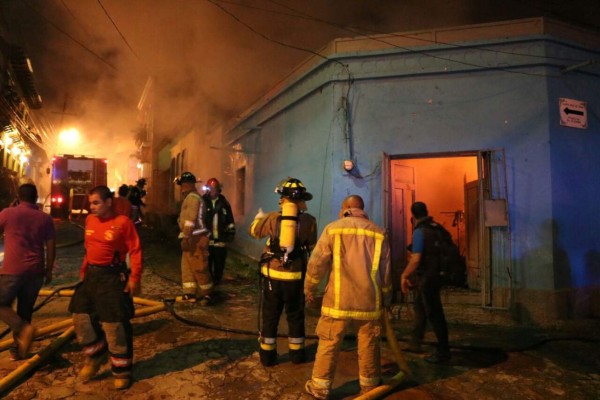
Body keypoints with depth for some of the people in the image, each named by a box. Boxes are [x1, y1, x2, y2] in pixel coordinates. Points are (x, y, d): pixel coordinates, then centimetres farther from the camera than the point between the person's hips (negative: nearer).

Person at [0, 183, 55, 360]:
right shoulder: (45, 218, 4)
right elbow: (51, 247, 5)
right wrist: (49, 270, 15)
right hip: (36, 271, 3)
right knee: (25, 310, 13)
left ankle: (23, 328, -15)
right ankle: (17, 349, 19)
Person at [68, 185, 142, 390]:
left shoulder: (123, 222, -14)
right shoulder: (90, 220, 6)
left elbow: (135, 251, -14)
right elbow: (88, 248, 17)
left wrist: (134, 278, -18)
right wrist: (83, 271, 15)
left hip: (113, 277, -7)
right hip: (91, 275, 7)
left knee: (115, 324, 0)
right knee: (81, 316, 11)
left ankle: (122, 371, 17)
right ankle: (95, 356, 35)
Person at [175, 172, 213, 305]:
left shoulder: (192, 197, -13)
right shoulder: (191, 197, 21)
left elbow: (190, 219, -21)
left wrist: (185, 237, -22)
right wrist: (186, 237, 20)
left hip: (196, 238, -11)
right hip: (192, 238, 11)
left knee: (199, 268, -6)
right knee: (187, 267, 12)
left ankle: (207, 295, 1)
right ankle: (190, 294, 17)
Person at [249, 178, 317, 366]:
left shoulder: (273, 217, -4)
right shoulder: (308, 220, -7)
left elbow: (254, 231, 14)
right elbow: (312, 247, 4)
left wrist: (259, 216, 34)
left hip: (272, 274, 0)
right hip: (295, 276, 0)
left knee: (270, 315, 13)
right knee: (295, 315, 16)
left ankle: (268, 355, 22)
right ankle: (297, 353, 26)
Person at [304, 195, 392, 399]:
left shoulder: (333, 228, -3)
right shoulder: (379, 233, 4)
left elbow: (317, 263, -3)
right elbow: (386, 272, 7)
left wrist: (309, 289, 11)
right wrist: (386, 299, 18)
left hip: (338, 300, -2)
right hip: (369, 301, 2)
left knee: (329, 344, 9)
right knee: (369, 346, 14)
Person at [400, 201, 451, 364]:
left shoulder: (419, 231, -18)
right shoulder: (437, 228, 5)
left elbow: (416, 259, -24)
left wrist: (404, 276, -11)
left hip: (426, 278, -9)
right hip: (436, 275, 9)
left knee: (434, 314, 1)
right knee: (420, 308, 19)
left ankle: (443, 352, 13)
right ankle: (414, 344, 32)